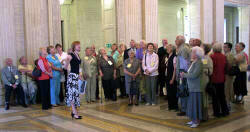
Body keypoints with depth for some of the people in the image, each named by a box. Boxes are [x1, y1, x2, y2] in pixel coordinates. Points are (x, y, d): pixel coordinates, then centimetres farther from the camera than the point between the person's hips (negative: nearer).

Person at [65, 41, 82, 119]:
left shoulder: (78, 55, 15)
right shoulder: (71, 55, -10)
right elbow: (66, 66, -12)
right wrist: (67, 60, -23)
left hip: (77, 76, 9)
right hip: (72, 76, -9)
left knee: (76, 94, 11)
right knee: (73, 93, -8)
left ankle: (73, 111, 20)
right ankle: (75, 113, -6)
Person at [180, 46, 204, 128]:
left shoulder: (198, 63, -17)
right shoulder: (194, 62, 12)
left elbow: (194, 75, -24)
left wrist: (184, 75, -13)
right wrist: (184, 74, 0)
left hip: (196, 88, -9)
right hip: (191, 87, 9)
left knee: (195, 104, -1)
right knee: (192, 104, 14)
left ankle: (196, 121, 9)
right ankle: (193, 120, 24)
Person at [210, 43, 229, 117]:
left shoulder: (212, 57, -16)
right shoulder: (224, 57, 0)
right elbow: (225, 67, 8)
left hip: (214, 79, -5)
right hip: (222, 79, 5)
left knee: (215, 97, 5)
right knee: (222, 95, 17)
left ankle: (217, 112, 10)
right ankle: (225, 111, 23)